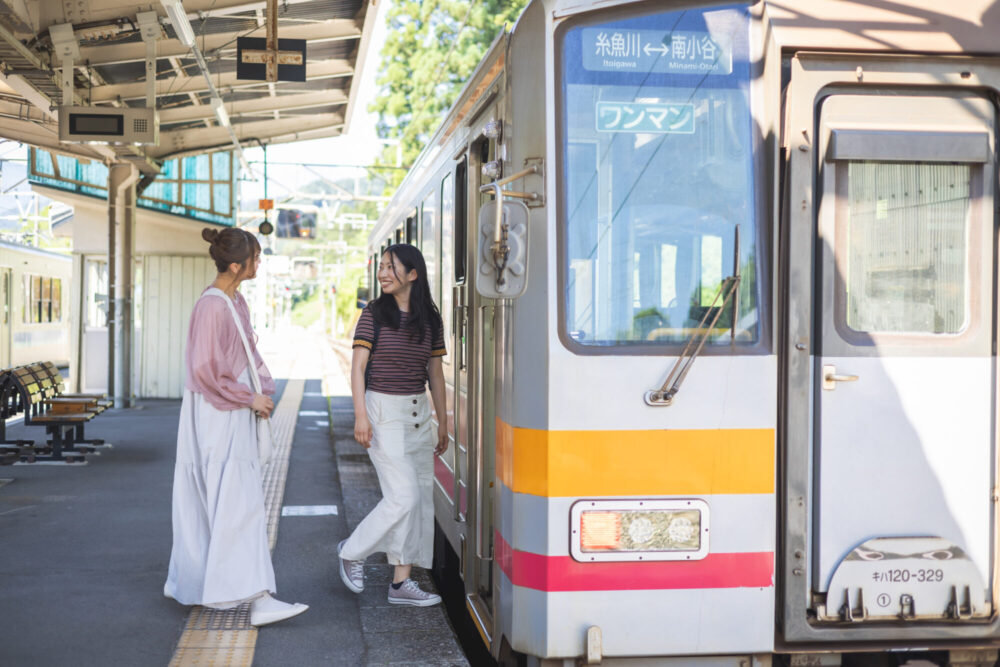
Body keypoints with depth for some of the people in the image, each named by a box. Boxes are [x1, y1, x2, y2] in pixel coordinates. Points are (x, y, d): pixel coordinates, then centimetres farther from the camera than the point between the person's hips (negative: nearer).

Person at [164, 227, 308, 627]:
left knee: (207, 504, 16)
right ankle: (258, 599, -12)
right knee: (240, 503, -11)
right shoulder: (212, 306, -18)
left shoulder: (237, 302, 11)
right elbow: (206, 370, -22)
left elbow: (250, 353, 21)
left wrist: (265, 390, 5)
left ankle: (187, 582, 27)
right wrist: (249, 398, -13)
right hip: (216, 418, -10)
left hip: (235, 417, 10)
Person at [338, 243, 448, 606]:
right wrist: (360, 416, -15)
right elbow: (358, 366, -6)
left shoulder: (430, 319, 8)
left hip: (419, 413, 5)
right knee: (403, 496, -12)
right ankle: (352, 551, 10)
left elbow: (435, 373, 12)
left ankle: (401, 582, 11)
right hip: (383, 411, -5)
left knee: (422, 498, 4)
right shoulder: (374, 314, -3)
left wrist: (443, 423, 13)